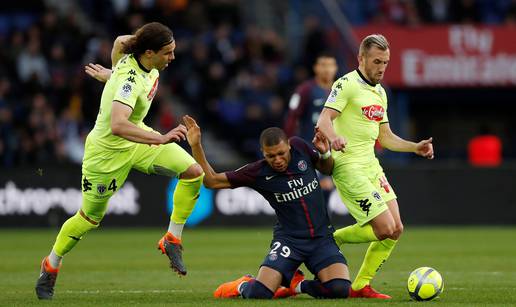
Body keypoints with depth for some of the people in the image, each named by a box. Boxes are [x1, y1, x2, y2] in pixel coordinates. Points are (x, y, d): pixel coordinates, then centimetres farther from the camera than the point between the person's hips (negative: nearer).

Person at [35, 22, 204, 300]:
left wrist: (113, 75, 25)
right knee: (90, 218, 10)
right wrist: (161, 139, -58)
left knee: (193, 172, -9)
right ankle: (51, 265, 34)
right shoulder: (130, 81, -38)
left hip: (137, 136, 8)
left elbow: (120, 41, 12)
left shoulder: (134, 53, -14)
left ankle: (172, 240, 3)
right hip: (108, 151, -8)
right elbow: (117, 126, -53)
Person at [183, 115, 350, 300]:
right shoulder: (258, 173, -11)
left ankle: (297, 284, 11)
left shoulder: (300, 147, -4)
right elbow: (212, 181, -7)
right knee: (259, 293, -23)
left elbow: (327, 168, 16)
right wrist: (196, 146, -19)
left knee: (340, 289, -22)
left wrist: (325, 154, -7)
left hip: (322, 236, 2)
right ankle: (243, 286, 18)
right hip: (288, 239, -2)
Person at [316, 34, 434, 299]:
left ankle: (361, 286, 13)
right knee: (384, 229, -15)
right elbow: (324, 120, -21)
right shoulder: (347, 84, -9)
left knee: (395, 230, 3)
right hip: (349, 167, -9)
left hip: (371, 166, 9)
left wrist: (415, 147, 10)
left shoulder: (379, 92, 17)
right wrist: (334, 138, -42)